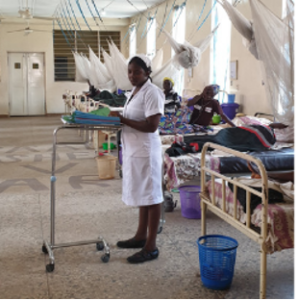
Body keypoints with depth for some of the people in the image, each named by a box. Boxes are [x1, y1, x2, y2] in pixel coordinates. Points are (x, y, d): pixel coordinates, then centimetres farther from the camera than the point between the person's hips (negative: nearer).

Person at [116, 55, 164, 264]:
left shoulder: (152, 92, -16)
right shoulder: (136, 91, 14)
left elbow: (151, 126, -23)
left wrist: (123, 120, -22)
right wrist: (119, 120, 3)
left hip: (146, 151, -10)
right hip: (133, 150, 10)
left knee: (151, 196, -2)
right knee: (141, 193, 18)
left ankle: (151, 247, 5)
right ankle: (141, 236, 30)